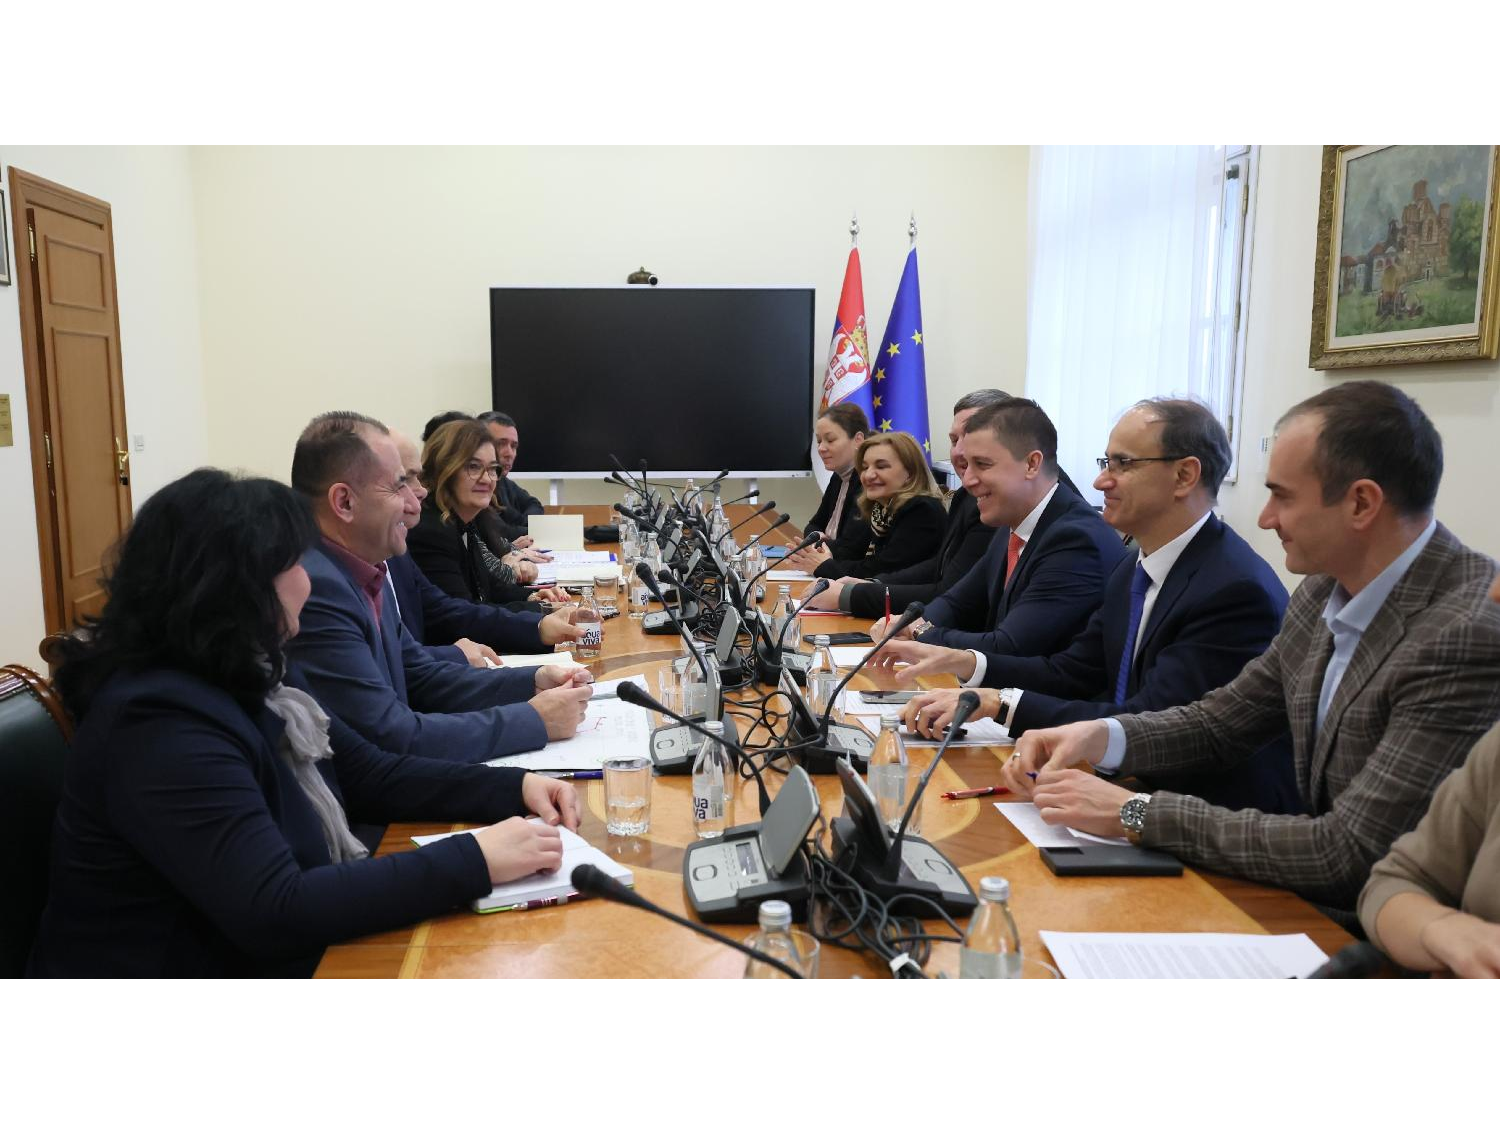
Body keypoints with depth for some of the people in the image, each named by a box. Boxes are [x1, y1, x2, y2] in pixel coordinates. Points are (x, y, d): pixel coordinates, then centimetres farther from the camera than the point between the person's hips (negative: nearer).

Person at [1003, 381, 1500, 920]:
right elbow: (1219, 721, 10)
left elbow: (1348, 854, -27)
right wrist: (1097, 735, -8)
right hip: (1319, 905, 6)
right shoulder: (1325, 590, 0)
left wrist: (1136, 812, -23)